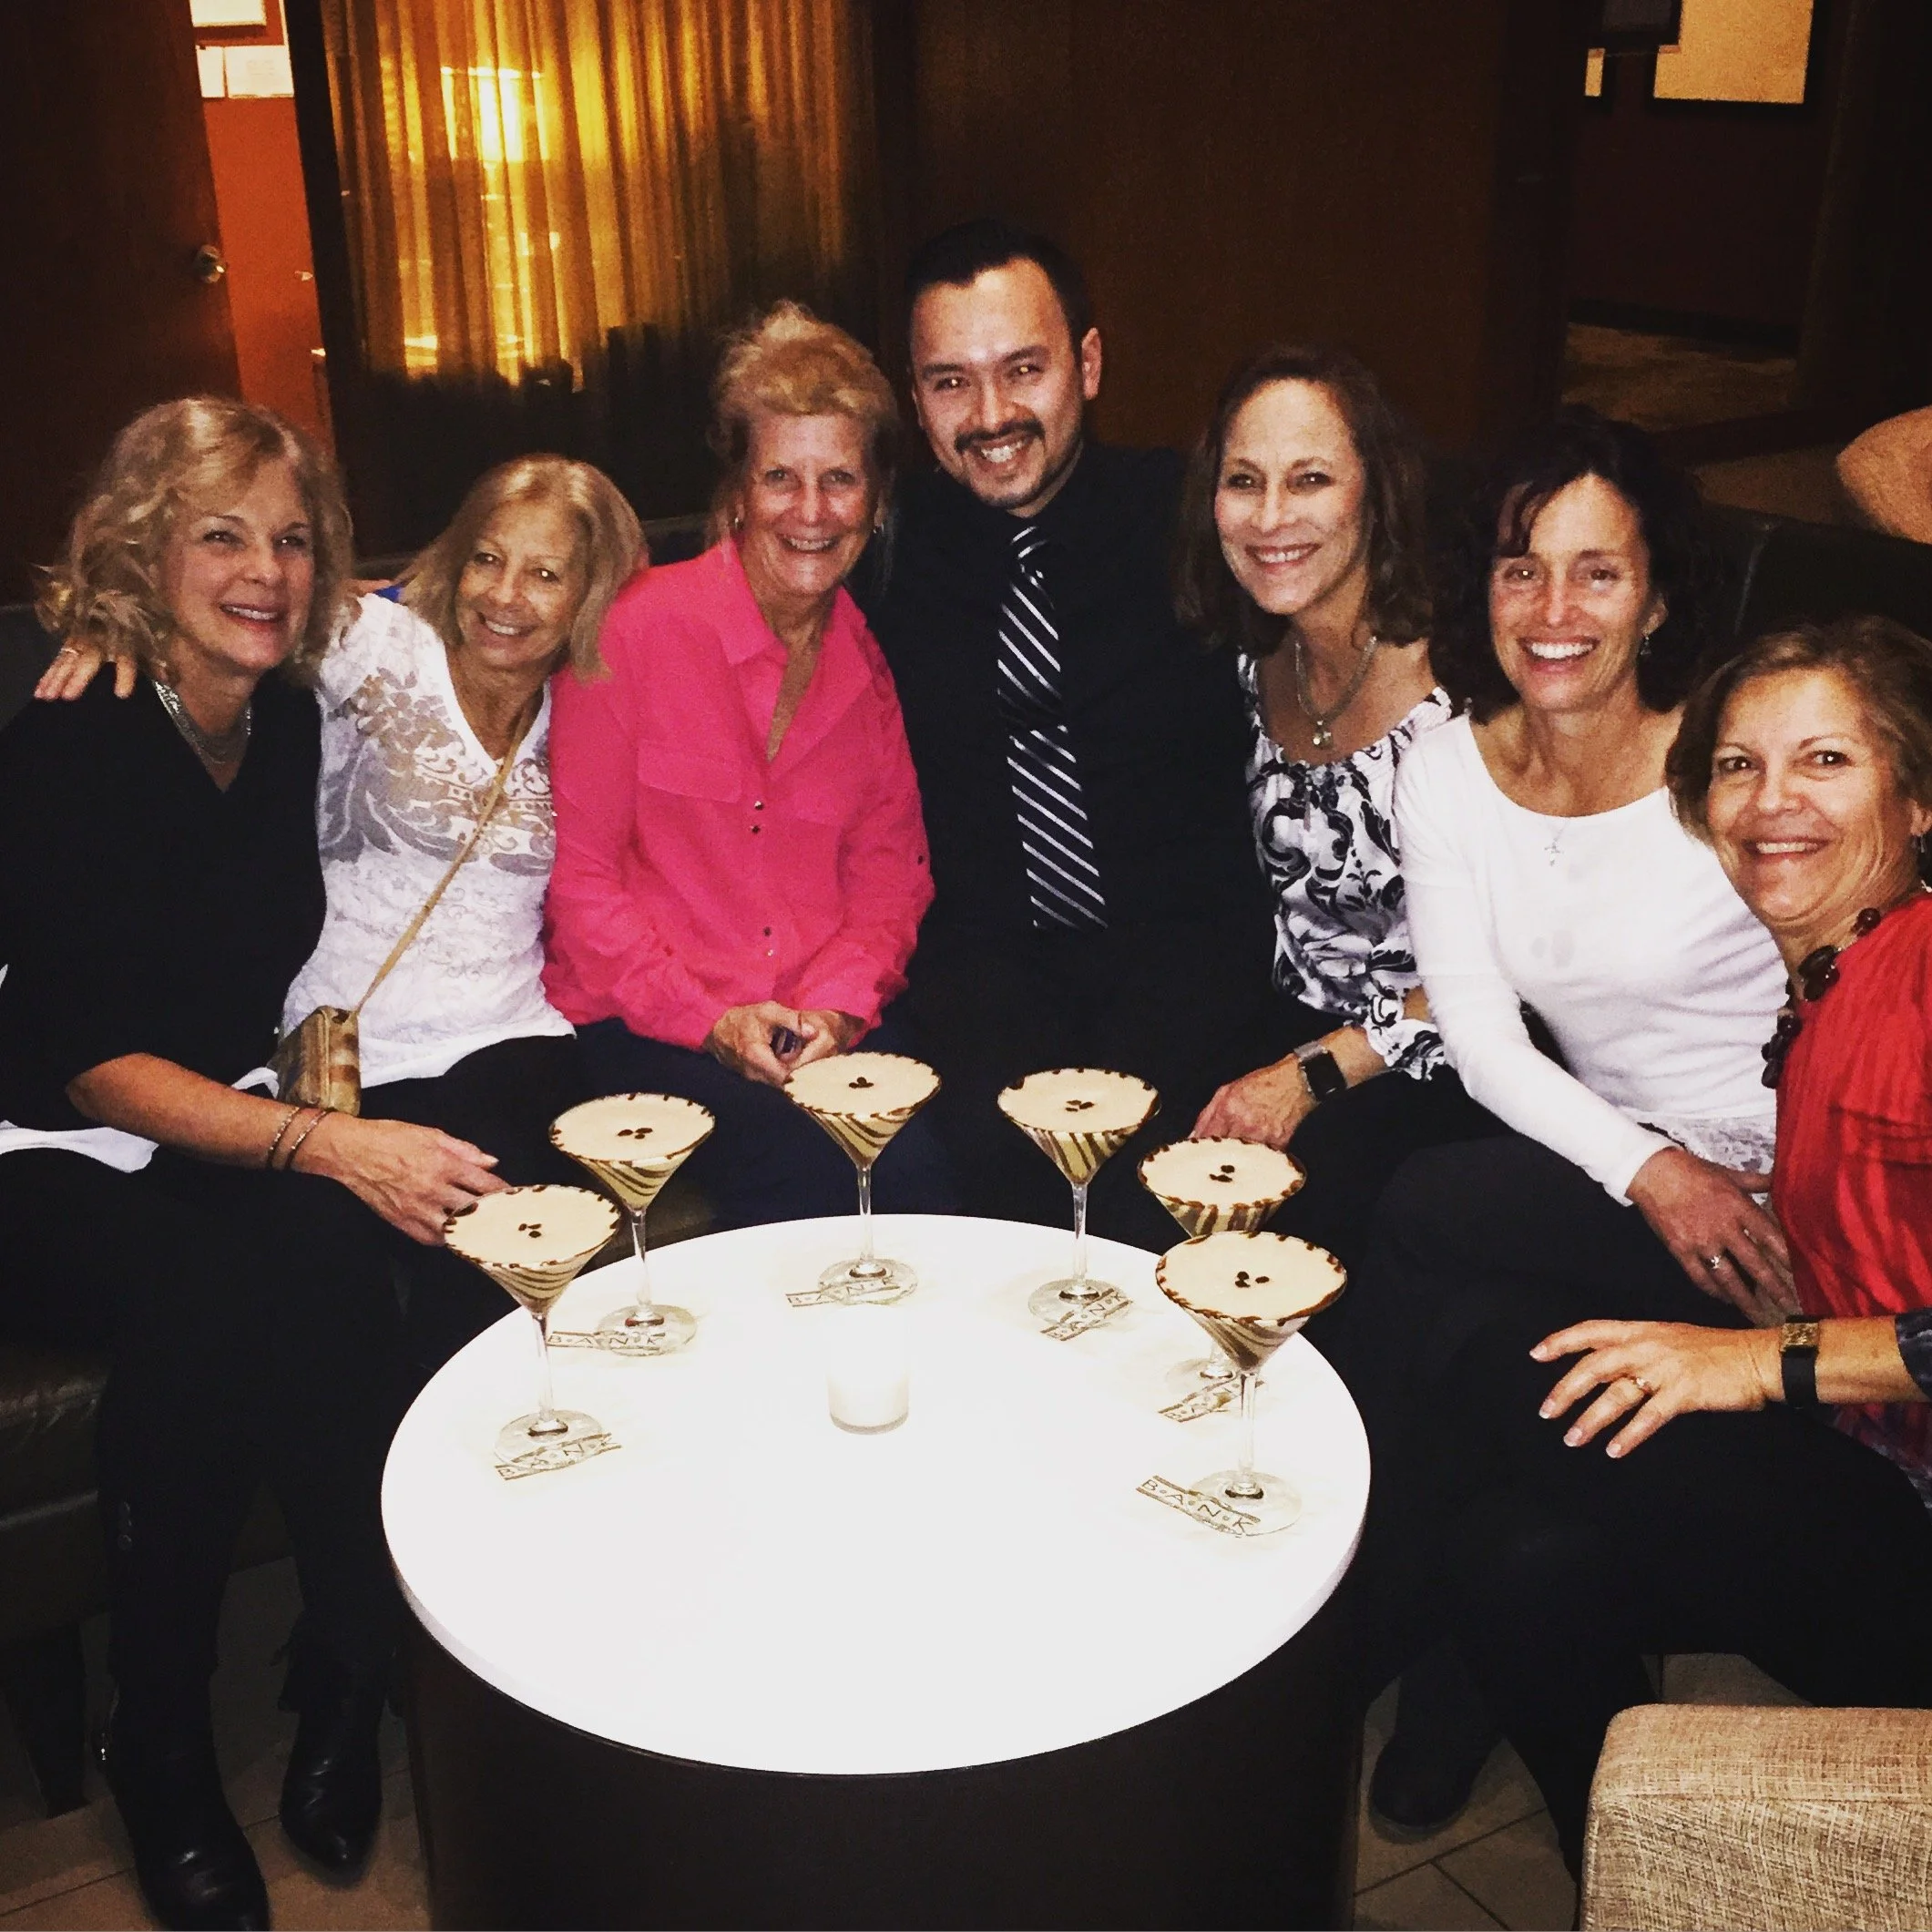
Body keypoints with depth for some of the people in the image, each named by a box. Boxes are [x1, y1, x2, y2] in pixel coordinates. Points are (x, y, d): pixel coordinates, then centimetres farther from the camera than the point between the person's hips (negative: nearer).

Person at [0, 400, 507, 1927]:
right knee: (215, 1276, -36)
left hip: (231, 1130, 5)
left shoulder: (291, 723, 4)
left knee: (339, 1256, -29)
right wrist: (320, 1143, -35)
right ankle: (164, 1758, -16)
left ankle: (351, 1683, -11)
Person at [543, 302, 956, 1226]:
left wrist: (839, 1002, -7)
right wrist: (707, 1017, -13)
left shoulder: (874, 659, 7)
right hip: (644, 1022, -3)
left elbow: (890, 864, 11)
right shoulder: (634, 631, -5)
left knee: (930, 1164, -25)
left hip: (835, 1018, 3)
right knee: (804, 1167, -29)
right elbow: (579, 873, -4)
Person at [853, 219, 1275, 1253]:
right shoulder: (895, 547, 7)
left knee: (1142, 1136, -26)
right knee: (984, 1130, -26)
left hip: (1179, 940, -1)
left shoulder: (1184, 517, 2)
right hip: (987, 949, 1)